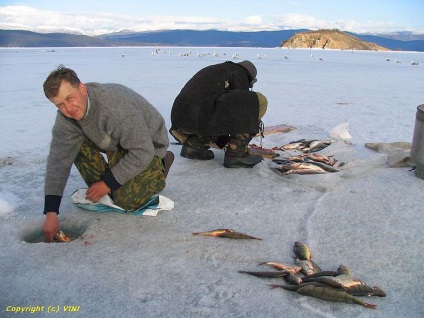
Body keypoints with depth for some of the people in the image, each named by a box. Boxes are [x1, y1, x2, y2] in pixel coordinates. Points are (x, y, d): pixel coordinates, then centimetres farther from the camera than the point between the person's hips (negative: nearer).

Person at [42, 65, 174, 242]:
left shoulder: (117, 108, -40)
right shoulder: (66, 117, -18)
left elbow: (142, 153, -32)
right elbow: (58, 159, -17)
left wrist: (108, 183, -23)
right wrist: (51, 212, -23)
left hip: (148, 146, -6)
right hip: (114, 143, 7)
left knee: (126, 201, -20)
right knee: (74, 143, -14)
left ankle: (160, 168, 6)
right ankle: (99, 189, 3)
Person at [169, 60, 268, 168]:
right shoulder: (240, 74, 12)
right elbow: (243, 105, 10)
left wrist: (224, 141, 44)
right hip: (201, 118, -9)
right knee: (259, 101, -3)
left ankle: (194, 144, 12)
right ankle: (236, 153, -3)